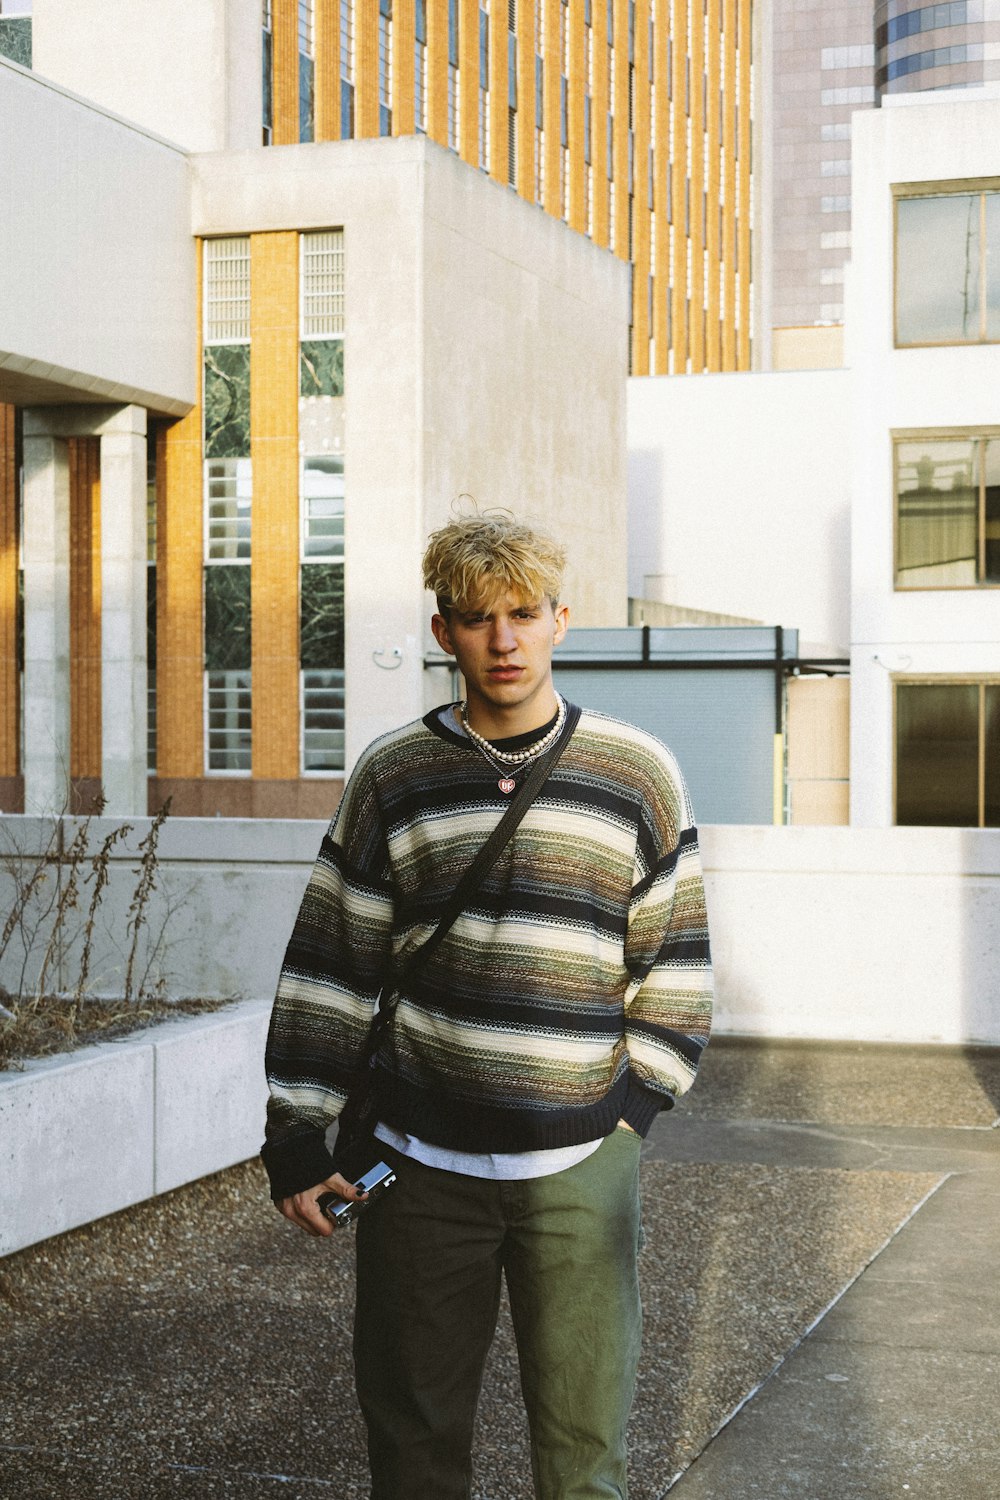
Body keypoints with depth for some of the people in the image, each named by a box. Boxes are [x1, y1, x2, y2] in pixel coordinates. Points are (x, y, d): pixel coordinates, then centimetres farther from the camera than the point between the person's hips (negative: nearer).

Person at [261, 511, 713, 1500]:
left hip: (580, 1161, 0)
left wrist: (640, 1096, 1)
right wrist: (297, 1135, 3)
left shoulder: (637, 773, 3)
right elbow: (331, 963, 6)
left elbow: (674, 955, 10)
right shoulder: (391, 777, 3)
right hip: (420, 1158, 1)